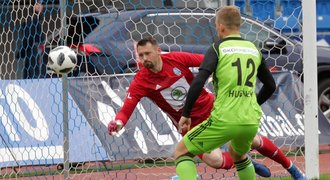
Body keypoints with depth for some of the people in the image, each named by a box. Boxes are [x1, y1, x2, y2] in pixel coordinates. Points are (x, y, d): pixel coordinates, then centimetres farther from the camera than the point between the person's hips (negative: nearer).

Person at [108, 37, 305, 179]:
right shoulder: (141, 82, -17)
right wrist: (118, 122, -45)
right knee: (215, 160, -22)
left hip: (212, 107, 1)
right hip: (191, 124, -1)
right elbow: (126, 110, -24)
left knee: (253, 140, 4)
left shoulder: (176, 59, -15)